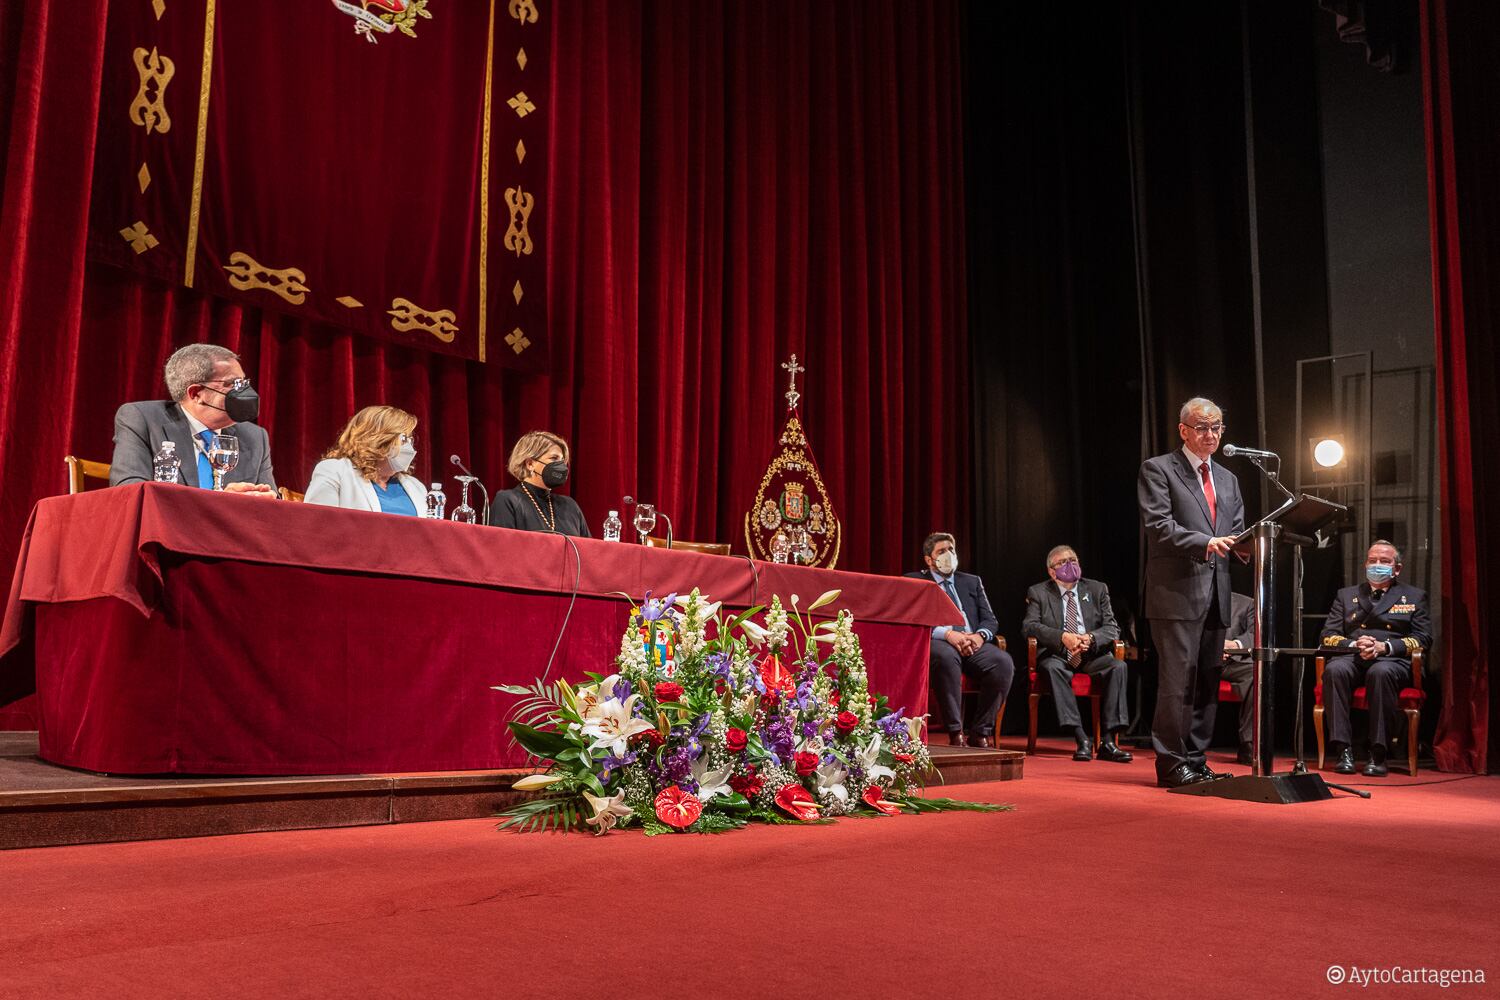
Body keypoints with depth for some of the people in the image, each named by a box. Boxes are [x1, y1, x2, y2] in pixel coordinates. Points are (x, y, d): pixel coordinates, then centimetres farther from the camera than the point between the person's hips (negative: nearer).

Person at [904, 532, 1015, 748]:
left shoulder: (972, 582, 26)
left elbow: (990, 620, 17)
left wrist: (980, 635, -8)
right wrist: (948, 634, -18)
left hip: (974, 643, 4)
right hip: (938, 643, -4)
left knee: (1003, 661, -28)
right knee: (946, 656, -40)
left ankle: (980, 732, -19)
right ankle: (956, 733, -32)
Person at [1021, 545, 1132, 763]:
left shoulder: (1097, 590, 13)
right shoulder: (1038, 593, 8)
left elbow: (1112, 628, 5)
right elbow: (1029, 626, -7)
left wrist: (1090, 638, -19)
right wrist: (1063, 636, -23)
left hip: (1092, 656, 2)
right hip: (1057, 655, -2)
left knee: (1118, 666, -28)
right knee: (1052, 668, -36)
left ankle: (1108, 741, -30)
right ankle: (1081, 739, -37)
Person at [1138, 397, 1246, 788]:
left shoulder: (1227, 479, 22)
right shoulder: (1157, 469, 0)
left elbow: (1236, 532, 20)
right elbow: (1158, 526, -11)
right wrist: (1205, 543, -23)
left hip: (1216, 593, 7)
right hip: (1177, 591, -7)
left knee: (1208, 682, 9)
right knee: (1178, 680, -8)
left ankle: (1196, 761, 17)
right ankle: (1172, 765, -1)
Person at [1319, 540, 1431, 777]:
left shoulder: (1414, 596, 20)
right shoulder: (1346, 595, 25)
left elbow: (1423, 638, 6)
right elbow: (1328, 636, 14)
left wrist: (1384, 647, -11)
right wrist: (1353, 644, -8)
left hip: (1392, 661, -2)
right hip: (1352, 659, 2)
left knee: (1381, 672, -39)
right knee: (1334, 670, -34)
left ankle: (1378, 754, -35)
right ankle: (1343, 750, -33)